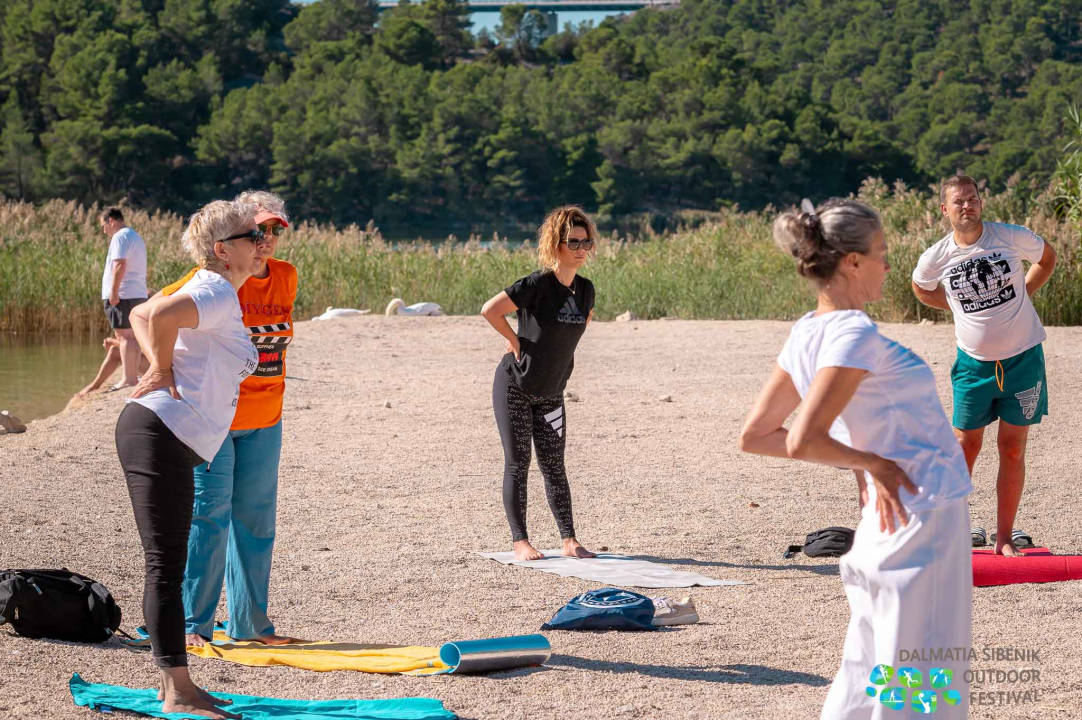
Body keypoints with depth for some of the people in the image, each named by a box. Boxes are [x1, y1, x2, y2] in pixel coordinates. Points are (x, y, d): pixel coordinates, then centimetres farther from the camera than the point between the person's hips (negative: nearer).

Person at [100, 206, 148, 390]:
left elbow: (120, 265, -20)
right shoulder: (136, 237, 22)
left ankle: (128, 378, -13)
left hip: (122, 295, -10)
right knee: (132, 336, 11)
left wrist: (113, 292, -21)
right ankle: (133, 376, 13)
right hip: (138, 294, 10)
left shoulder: (120, 237, -9)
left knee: (124, 336, -10)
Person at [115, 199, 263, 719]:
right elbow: (161, 315, -29)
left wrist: (159, 365, 9)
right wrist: (164, 371, -13)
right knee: (166, 566, -9)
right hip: (161, 435, -11)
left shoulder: (217, 294, 19)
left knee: (168, 566, 13)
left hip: (169, 441, 11)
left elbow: (141, 315, 26)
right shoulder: (220, 293, -11)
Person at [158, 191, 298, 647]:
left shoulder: (286, 278, 6)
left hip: (264, 421, 6)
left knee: (255, 520, 9)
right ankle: (193, 623, 2)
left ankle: (249, 622, 19)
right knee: (209, 516, -5)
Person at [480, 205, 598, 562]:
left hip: (551, 393, 6)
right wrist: (516, 341, -14)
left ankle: (569, 541, 10)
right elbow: (490, 310, -25)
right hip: (514, 387, -6)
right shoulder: (537, 284, -20)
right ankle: (520, 541, 5)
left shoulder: (585, 289, 1)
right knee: (517, 465, 0)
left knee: (554, 467, 8)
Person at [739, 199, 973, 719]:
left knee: (866, 676, 17)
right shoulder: (855, 335, -20)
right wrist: (871, 462, -11)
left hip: (888, 515, 9)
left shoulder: (805, 334, 5)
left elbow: (754, 435, 10)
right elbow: (803, 442, -27)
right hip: (925, 513, -9)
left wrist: (864, 463, 10)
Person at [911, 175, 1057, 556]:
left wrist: (1019, 296, 3)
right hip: (974, 363, 0)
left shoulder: (1011, 238, -10)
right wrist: (960, 307, 6)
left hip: (1022, 357, 0)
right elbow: (921, 287, 16)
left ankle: (1004, 538, 11)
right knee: (965, 447, 2)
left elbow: (1048, 257, 11)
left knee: (1013, 449, 3)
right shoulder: (936, 258, -7)